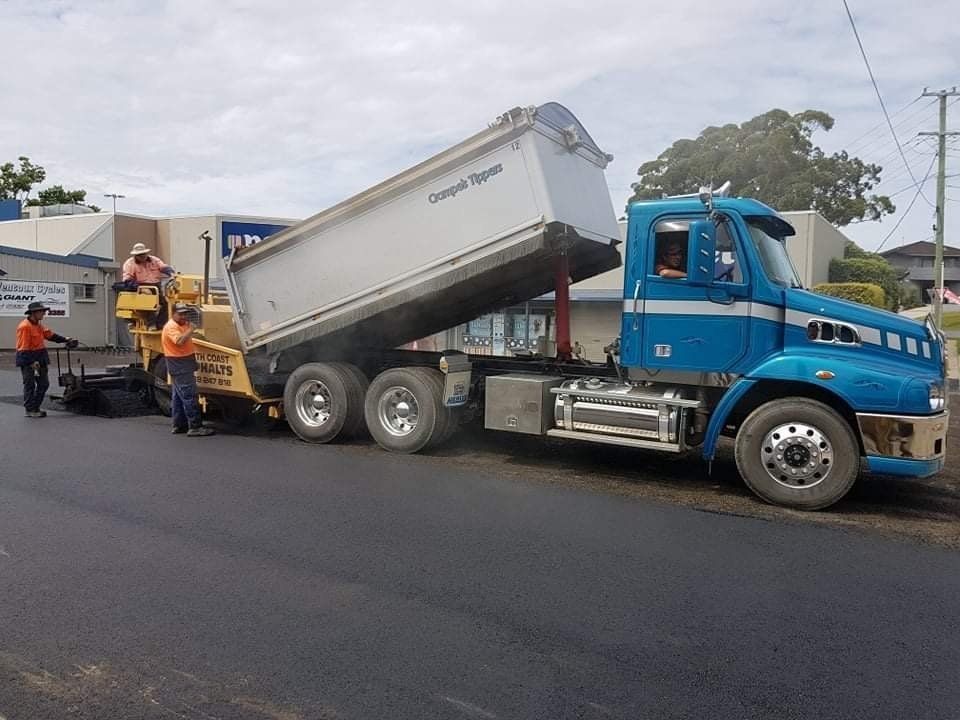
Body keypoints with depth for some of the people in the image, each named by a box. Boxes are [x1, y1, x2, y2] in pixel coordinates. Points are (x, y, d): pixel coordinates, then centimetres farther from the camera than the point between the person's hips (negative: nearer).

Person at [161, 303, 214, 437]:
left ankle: (179, 426, 21)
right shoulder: (171, 327, -16)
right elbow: (180, 341, -33)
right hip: (179, 365, -11)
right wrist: (190, 330, -26)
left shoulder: (182, 325, 13)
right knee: (189, 396, -12)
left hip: (185, 363, 11)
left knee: (179, 396, 14)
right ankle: (195, 427, -14)